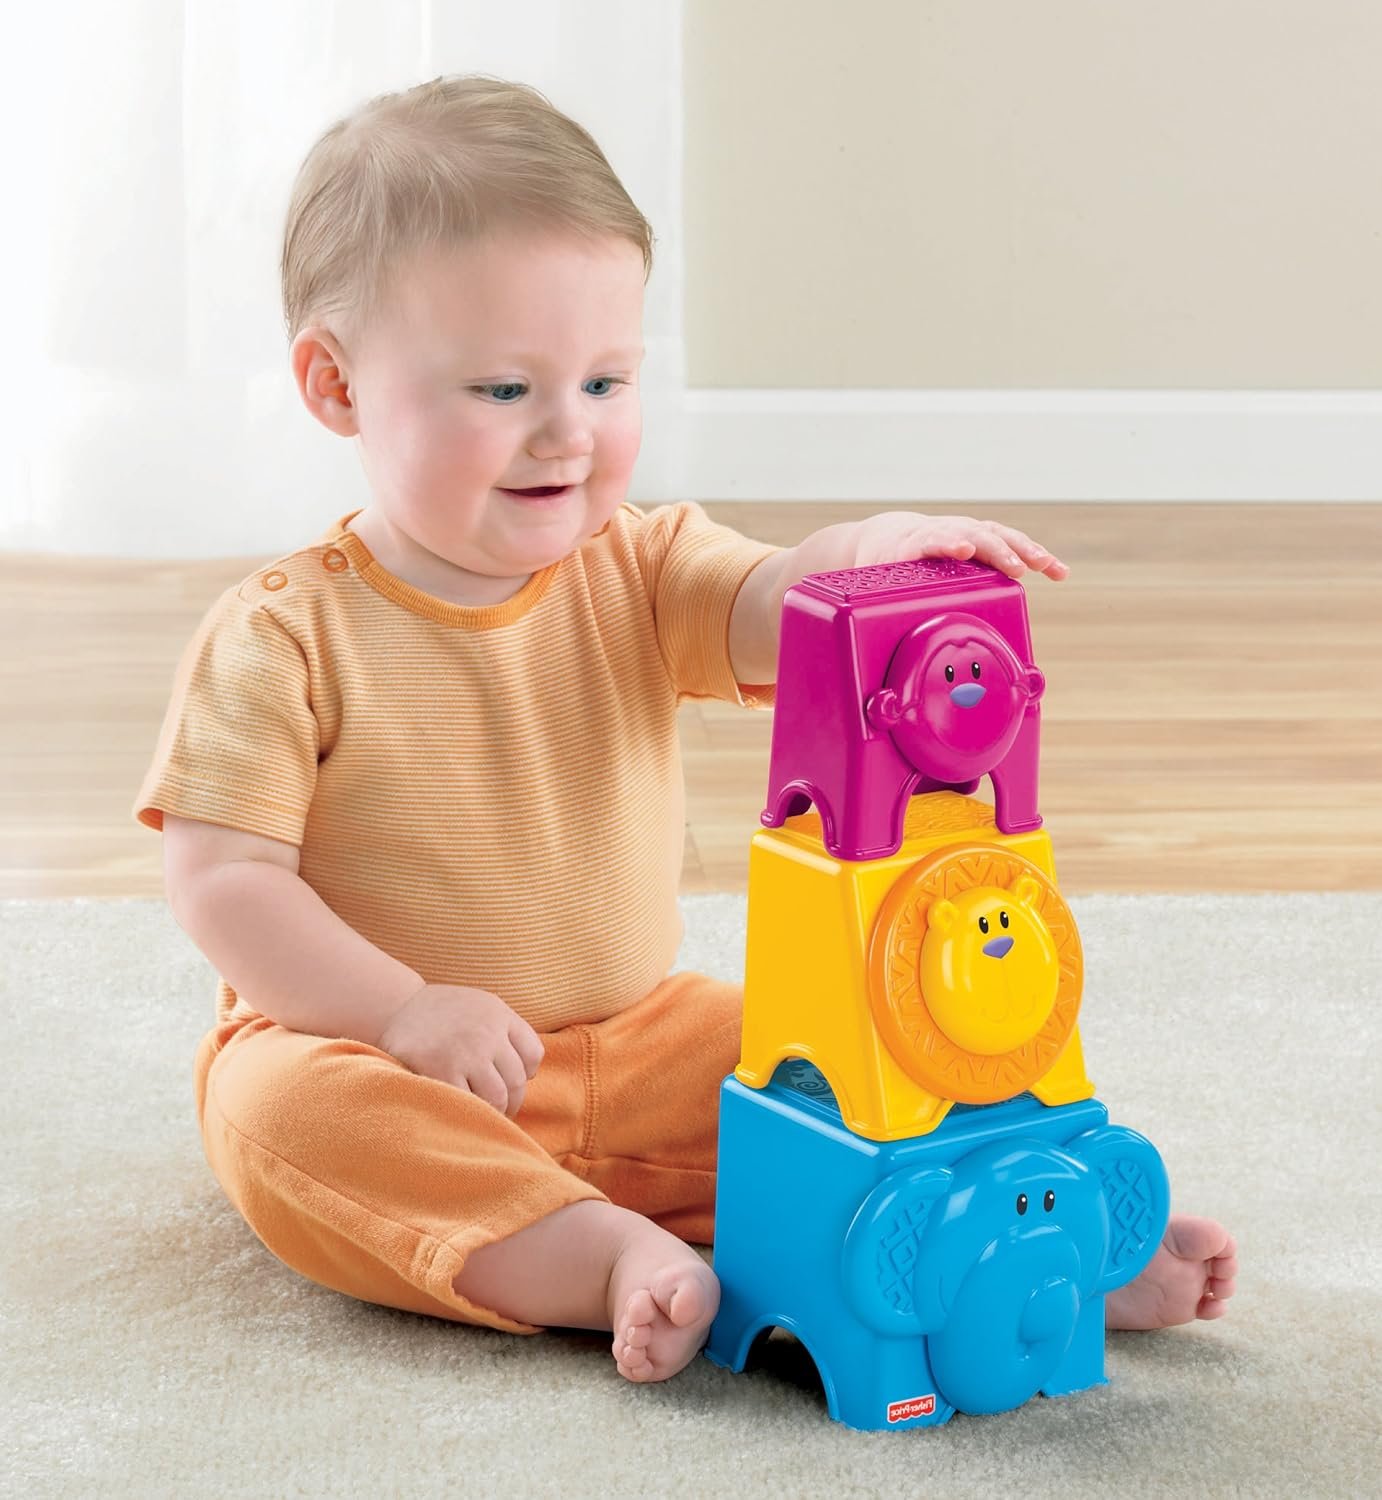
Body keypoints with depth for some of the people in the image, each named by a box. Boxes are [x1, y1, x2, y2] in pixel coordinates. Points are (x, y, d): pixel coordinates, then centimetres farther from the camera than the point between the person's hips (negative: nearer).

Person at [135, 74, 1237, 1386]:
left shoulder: (638, 575, 1)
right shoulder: (284, 635, -10)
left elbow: (773, 617, -19)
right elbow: (223, 881, -13)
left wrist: (866, 555, -43)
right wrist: (403, 1010, -25)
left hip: (632, 1044, 4)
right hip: (384, 1058, -4)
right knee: (282, 1109, -34)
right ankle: (617, 1261, -43)